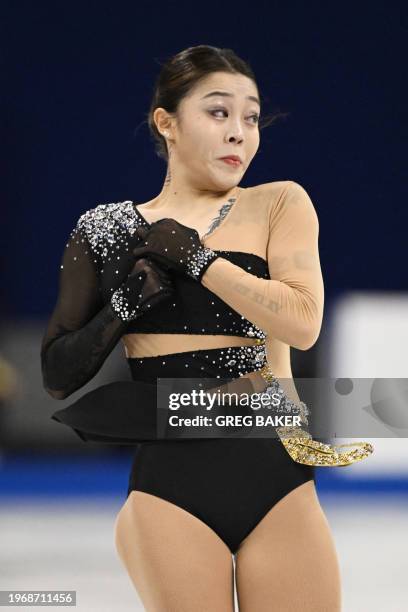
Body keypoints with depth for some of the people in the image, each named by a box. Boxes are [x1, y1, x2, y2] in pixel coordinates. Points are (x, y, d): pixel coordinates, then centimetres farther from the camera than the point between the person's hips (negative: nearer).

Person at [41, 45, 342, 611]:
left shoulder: (279, 204, 7)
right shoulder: (107, 231, 9)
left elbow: (302, 323, -9)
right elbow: (58, 375, 8)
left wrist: (192, 255, -10)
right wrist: (127, 301, -7)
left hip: (277, 477, 0)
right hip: (170, 484, 0)